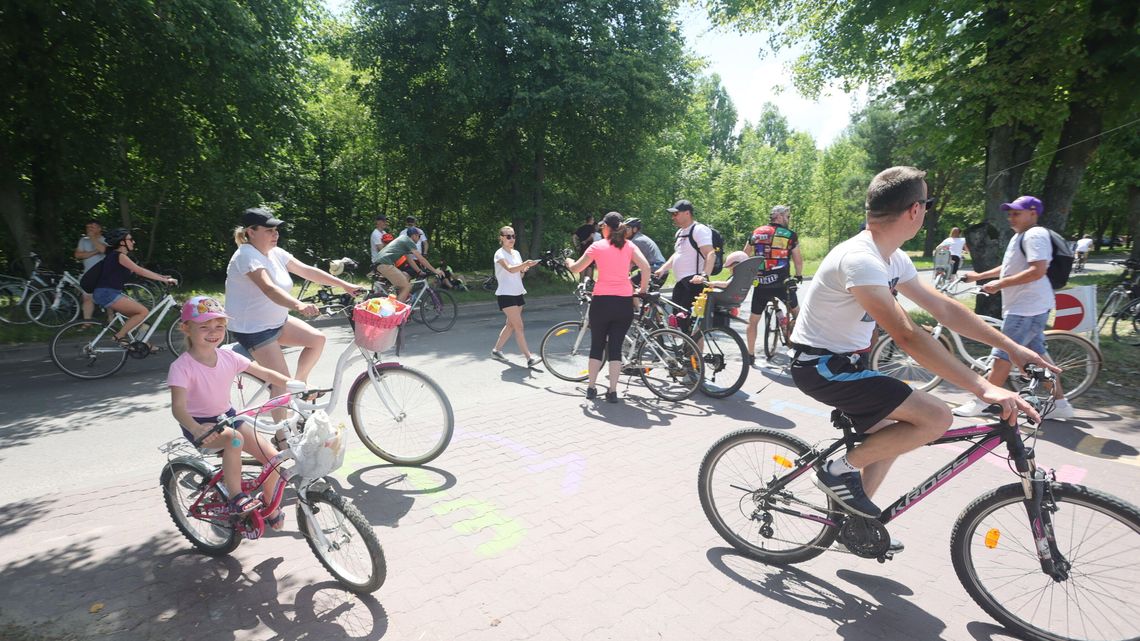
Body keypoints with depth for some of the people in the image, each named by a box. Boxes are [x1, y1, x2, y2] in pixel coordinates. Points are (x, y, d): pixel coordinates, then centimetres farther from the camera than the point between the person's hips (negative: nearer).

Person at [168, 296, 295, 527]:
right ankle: (236, 497, -25)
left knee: (274, 457, -8)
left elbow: (265, 373, -4)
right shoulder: (182, 367, -20)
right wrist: (197, 430, -50)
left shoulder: (229, 357, -6)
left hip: (228, 417, 5)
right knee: (234, 439, -38)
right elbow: (178, 407, -30)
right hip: (199, 425, -5)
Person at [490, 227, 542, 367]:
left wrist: (523, 270, -5)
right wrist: (525, 264, -43)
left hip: (517, 293, 8)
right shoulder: (500, 254, -10)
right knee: (519, 326, -11)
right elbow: (510, 269, -28)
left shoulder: (516, 253, 13)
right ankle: (529, 358, -13)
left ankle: (496, 350, 30)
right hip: (505, 294, -8)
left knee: (511, 324, 14)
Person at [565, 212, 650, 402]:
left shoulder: (597, 246, 1)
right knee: (616, 347, 8)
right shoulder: (629, 246, 5)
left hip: (602, 301, -1)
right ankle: (612, 391, 6)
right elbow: (645, 267, -7)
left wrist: (569, 262, 29)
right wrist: (643, 289, 7)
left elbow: (576, 269, 6)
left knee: (597, 345, 14)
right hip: (624, 302, 1)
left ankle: (591, 388, 19)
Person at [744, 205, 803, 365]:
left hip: (760, 283, 2)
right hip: (782, 282, -2)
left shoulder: (756, 232, 8)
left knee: (753, 320, 11)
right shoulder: (790, 235, 0)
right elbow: (798, 260, 4)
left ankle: (750, 355, 11)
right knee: (796, 312, 23)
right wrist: (799, 276, 22)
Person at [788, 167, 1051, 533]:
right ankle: (840, 470, -1)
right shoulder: (860, 259, -26)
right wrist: (983, 388, -33)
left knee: (890, 436, 20)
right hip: (820, 367, -10)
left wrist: (1012, 347, 8)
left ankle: (855, 521, 33)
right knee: (936, 417, -15)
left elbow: (943, 308, 12)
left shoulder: (893, 259, 5)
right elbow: (907, 336, -34)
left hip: (840, 362, 10)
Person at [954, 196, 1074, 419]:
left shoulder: (1035, 235, -14)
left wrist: (1000, 284, -23)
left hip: (1027, 308, -11)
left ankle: (979, 403, -3)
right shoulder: (1020, 236, 19)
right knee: (1038, 354, 14)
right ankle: (1059, 403, 21)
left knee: (1002, 355, -8)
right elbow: (1009, 267, 30)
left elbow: (1037, 271, -25)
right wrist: (979, 276, 26)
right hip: (1024, 306, 11)